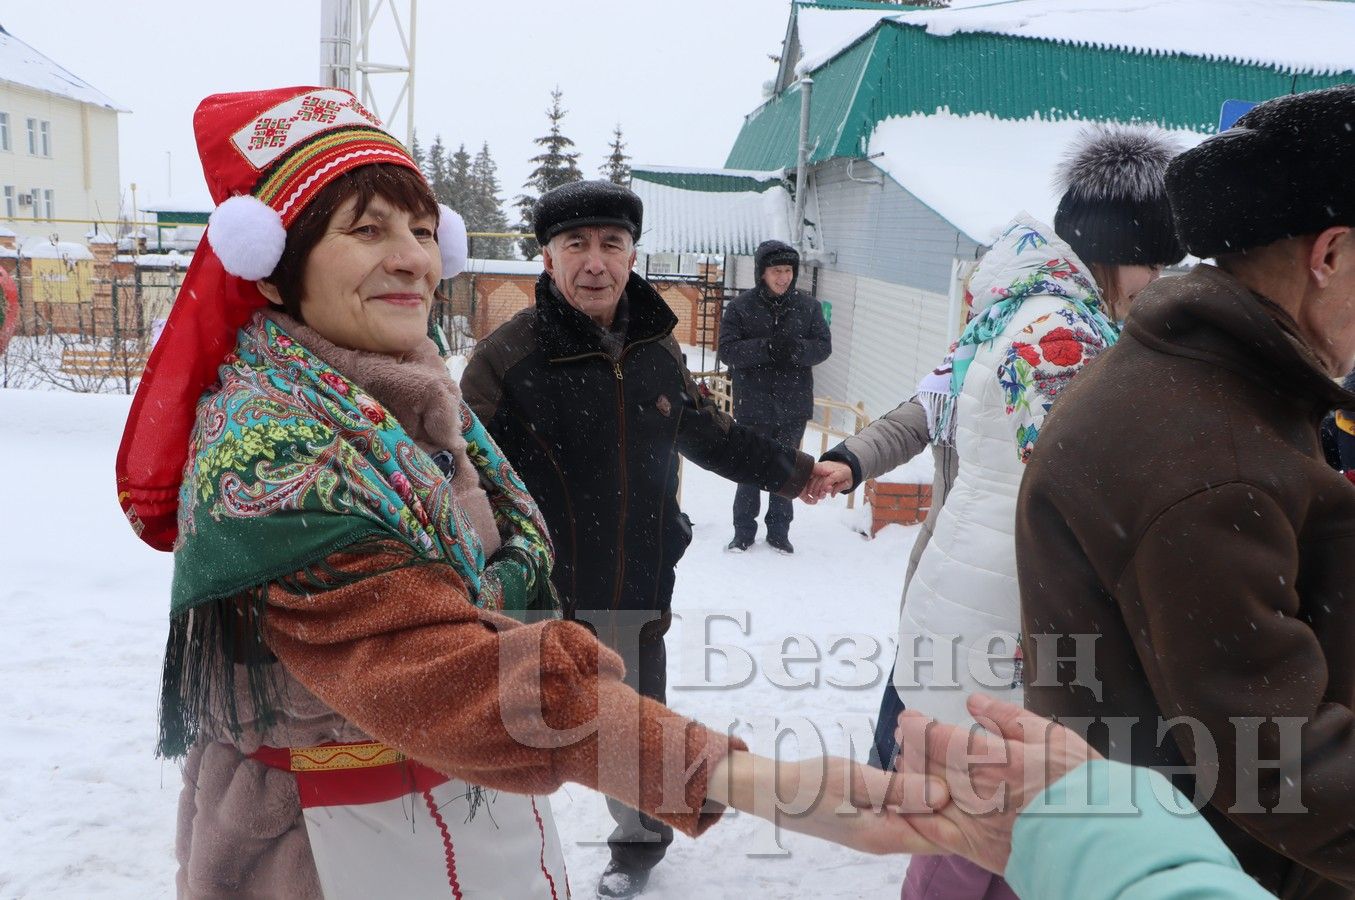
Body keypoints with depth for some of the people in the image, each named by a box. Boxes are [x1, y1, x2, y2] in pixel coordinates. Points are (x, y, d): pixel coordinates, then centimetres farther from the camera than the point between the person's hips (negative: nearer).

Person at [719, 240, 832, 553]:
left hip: (793, 405, 2)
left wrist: (795, 347, -23)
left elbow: (824, 346, -2)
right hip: (753, 405, -2)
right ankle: (744, 531, 22)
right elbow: (727, 350, -12)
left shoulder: (808, 306, 1)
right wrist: (767, 347, -26)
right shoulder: (741, 306, -6)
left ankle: (779, 531, 26)